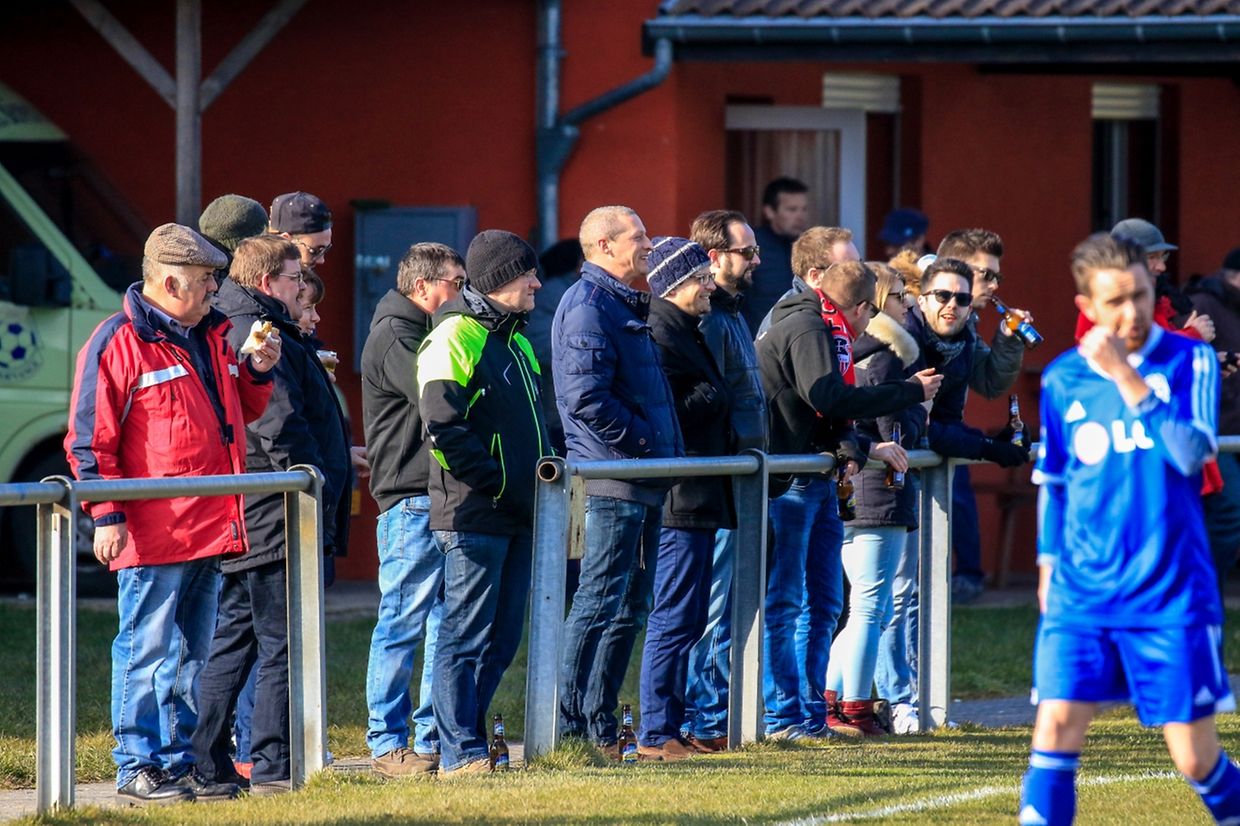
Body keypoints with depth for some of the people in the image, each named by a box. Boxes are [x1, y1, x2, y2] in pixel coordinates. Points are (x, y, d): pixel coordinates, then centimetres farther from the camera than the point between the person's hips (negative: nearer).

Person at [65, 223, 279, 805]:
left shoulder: (211, 337, 15)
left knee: (191, 655, 14)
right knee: (147, 652, -4)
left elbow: (239, 412, 29)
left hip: (210, 529, 8)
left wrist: (256, 373, 9)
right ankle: (137, 770, 1)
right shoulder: (118, 344, -9)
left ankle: (180, 763, 21)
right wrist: (106, 516, -15)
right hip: (152, 534, -8)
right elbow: (90, 440, -10)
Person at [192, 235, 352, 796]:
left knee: (234, 639, 13)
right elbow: (280, 426, -21)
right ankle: (273, 768, -5)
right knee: (284, 643, -6)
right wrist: (317, 489, -16)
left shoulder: (234, 331, 19)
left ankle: (206, 764, 14)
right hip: (276, 517, -11)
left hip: (247, 518, 11)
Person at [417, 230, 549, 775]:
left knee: (502, 639, 11)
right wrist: (501, 485, -18)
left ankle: (467, 741, 18)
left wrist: (540, 482, 13)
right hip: (474, 514, -9)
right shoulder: (455, 338, -11)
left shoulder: (513, 337, 18)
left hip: (516, 515, 9)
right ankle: (461, 753, -2)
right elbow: (445, 431, -19)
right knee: (466, 636, -5)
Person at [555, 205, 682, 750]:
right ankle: (573, 726, -6)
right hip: (614, 476, -10)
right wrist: (644, 442, -17)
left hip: (643, 483, 10)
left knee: (630, 604, 12)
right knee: (601, 601, -8)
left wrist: (665, 449, 14)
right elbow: (587, 397, -22)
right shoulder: (588, 307, -12)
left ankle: (599, 723, 16)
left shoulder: (626, 305, 20)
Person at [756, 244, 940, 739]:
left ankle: (811, 713, 16)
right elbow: (829, 399, -26)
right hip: (788, 483, -10)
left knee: (823, 603, 11)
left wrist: (861, 449, 0)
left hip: (816, 483, 10)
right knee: (783, 601, -5)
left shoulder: (823, 331, 20)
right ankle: (783, 716, -3)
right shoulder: (806, 328, -12)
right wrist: (910, 392, -18)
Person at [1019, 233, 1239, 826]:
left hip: (1171, 598, -2)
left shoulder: (1189, 362, -3)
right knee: (1056, 726, -13)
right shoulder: (1062, 379, 5)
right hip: (1081, 594, 2)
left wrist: (1125, 376, -21)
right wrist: (1048, 562, 15)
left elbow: (1191, 453, -19)